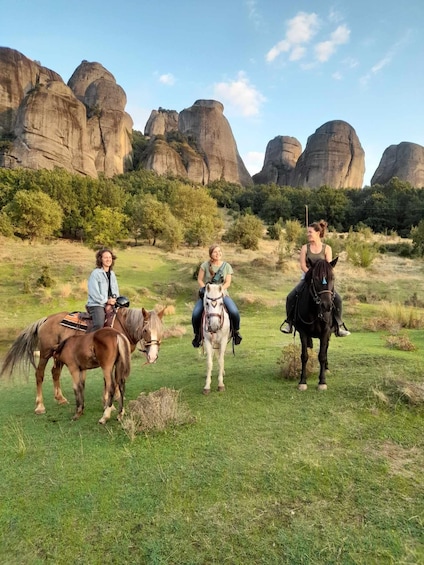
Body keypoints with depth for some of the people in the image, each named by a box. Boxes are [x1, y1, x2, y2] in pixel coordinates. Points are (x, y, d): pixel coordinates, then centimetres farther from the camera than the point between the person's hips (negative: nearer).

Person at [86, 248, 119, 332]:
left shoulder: (112, 274, 17)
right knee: (99, 324, -30)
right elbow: (93, 292, -12)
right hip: (97, 304, -7)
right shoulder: (95, 273, -5)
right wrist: (106, 301, -14)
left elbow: (116, 290, 21)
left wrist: (115, 300, 1)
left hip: (111, 305, 7)